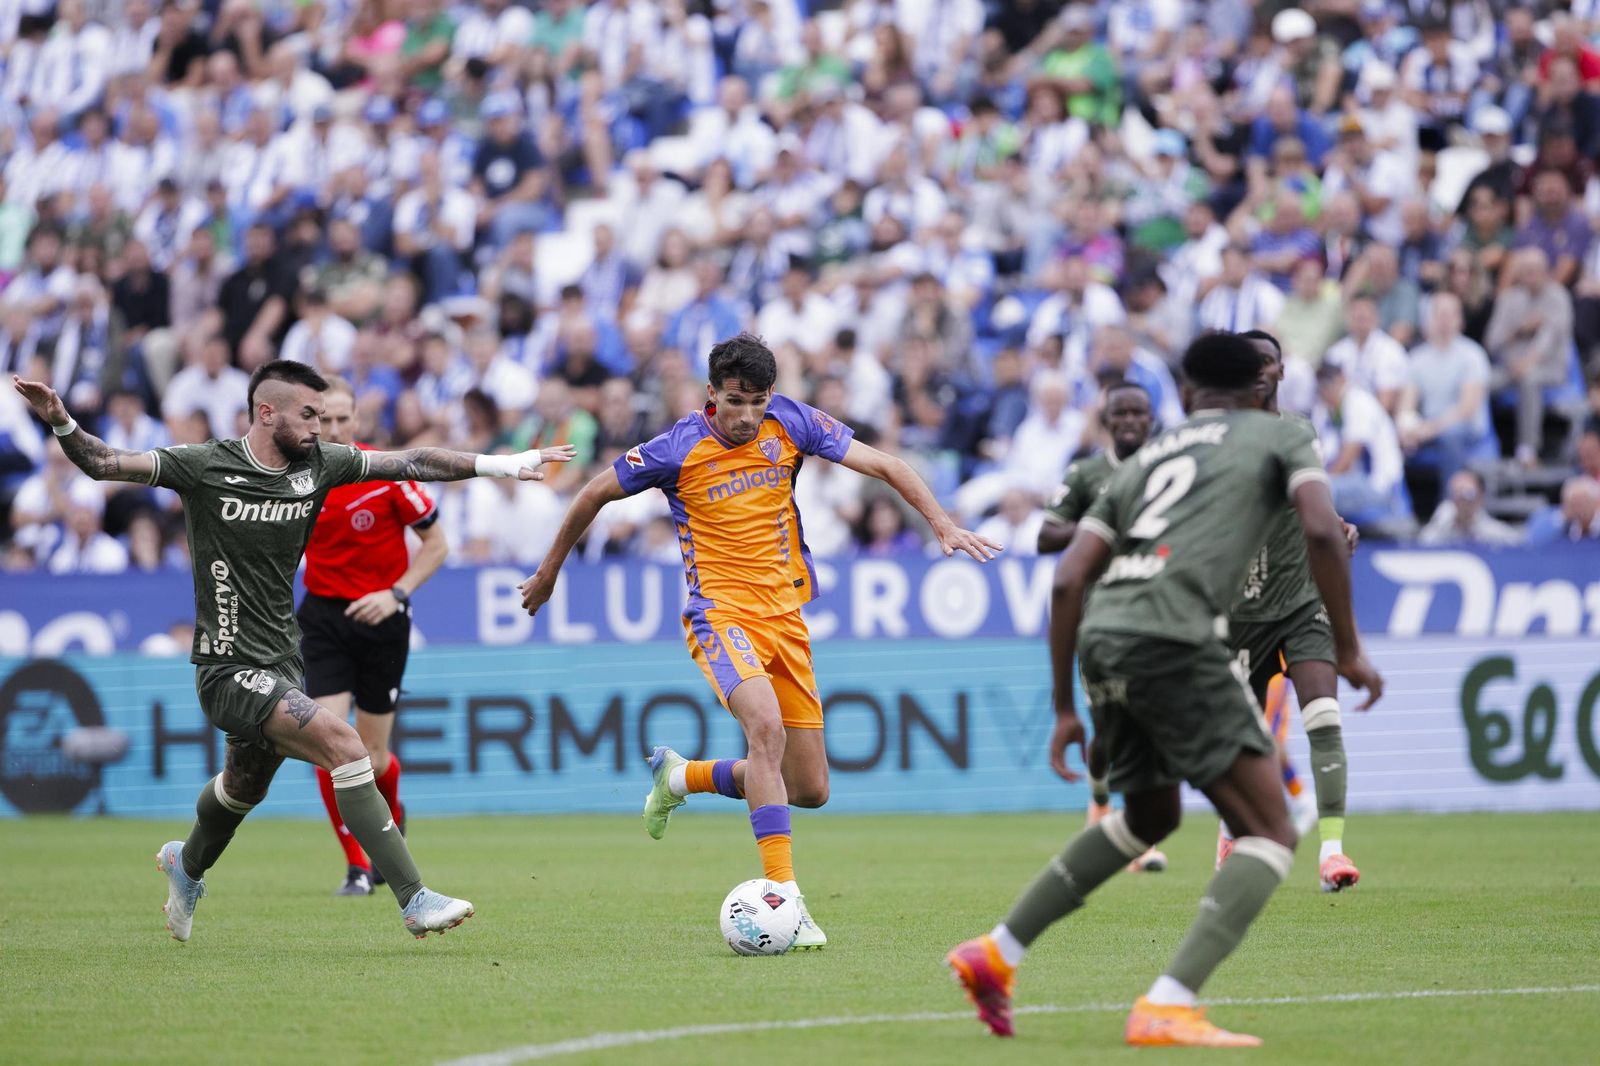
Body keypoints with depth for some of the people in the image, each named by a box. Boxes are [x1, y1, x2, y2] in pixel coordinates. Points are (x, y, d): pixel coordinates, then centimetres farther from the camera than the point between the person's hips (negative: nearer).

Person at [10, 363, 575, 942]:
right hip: (229, 669, -7)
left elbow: (412, 462, 5)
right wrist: (61, 422, -35)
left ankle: (187, 864, 59)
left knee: (245, 787, 27)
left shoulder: (318, 465, 1)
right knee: (341, 741, -23)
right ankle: (414, 900, -23)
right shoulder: (207, 467, -14)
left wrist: (502, 465, 4)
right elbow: (104, 463, -17)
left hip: (282, 664, 7)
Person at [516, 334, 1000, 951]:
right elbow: (596, 494, 5)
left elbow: (882, 465, 6)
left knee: (810, 790, 4)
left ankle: (681, 777, 30)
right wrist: (550, 570, 14)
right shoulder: (679, 450, -10)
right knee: (766, 725, -34)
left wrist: (942, 524, -3)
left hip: (784, 615, 5)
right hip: (720, 611, -5)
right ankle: (783, 894, -34)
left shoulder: (789, 423, -1)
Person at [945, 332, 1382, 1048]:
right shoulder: (1280, 436, 17)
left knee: (1150, 820, 31)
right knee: (1270, 834, -3)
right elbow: (1322, 531, -3)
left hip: (1102, 641, 7)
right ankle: (1167, 1008, -20)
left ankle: (996, 953, 30)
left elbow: (1068, 581, 20)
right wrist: (1348, 651, 4)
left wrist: (1065, 710, 23)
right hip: (1173, 639, -7)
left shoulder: (1142, 461, 29)